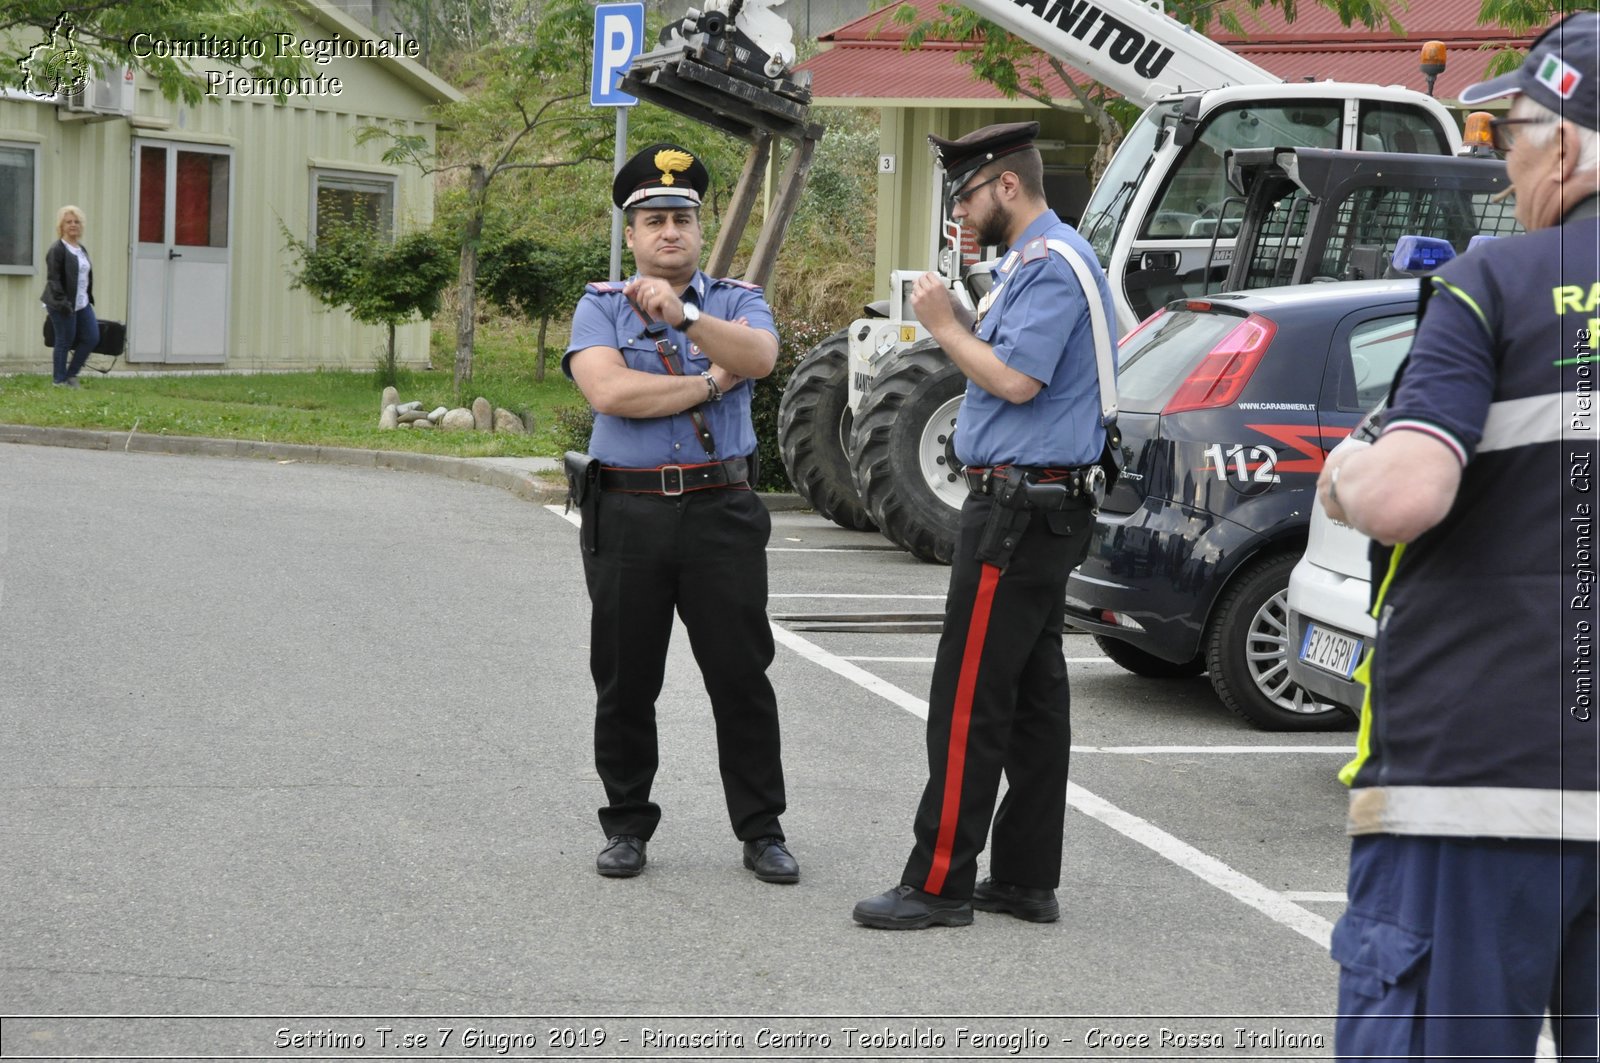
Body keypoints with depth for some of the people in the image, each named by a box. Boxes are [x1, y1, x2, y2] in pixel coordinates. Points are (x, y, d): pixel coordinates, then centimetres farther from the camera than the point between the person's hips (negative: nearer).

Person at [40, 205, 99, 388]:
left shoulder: (82, 250, 14)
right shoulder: (57, 250, -11)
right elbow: (53, 279, -16)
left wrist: (89, 298, 14)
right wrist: (62, 302, -22)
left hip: (82, 303, 8)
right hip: (64, 305, -8)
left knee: (92, 337, 3)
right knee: (64, 341, 0)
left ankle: (72, 374, 16)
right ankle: (60, 380, 12)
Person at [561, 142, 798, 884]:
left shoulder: (737, 301, 9)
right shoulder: (600, 307, 7)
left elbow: (759, 357, -15)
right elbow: (610, 390, -13)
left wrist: (684, 315, -28)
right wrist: (711, 384, -8)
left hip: (721, 514, 0)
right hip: (628, 513, 0)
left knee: (743, 677, 1)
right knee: (625, 683, 7)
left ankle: (761, 829, 10)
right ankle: (626, 825, 19)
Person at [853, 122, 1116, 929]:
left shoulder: (1051, 265, -14)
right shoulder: (1038, 259, 19)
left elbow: (1017, 379, -21)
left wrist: (945, 326, -9)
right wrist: (961, 317, 8)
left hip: (1018, 508, -11)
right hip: (1045, 506, 11)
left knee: (969, 698, -8)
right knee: (1034, 694, 11)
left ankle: (940, 883, -5)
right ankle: (1027, 878, 16)